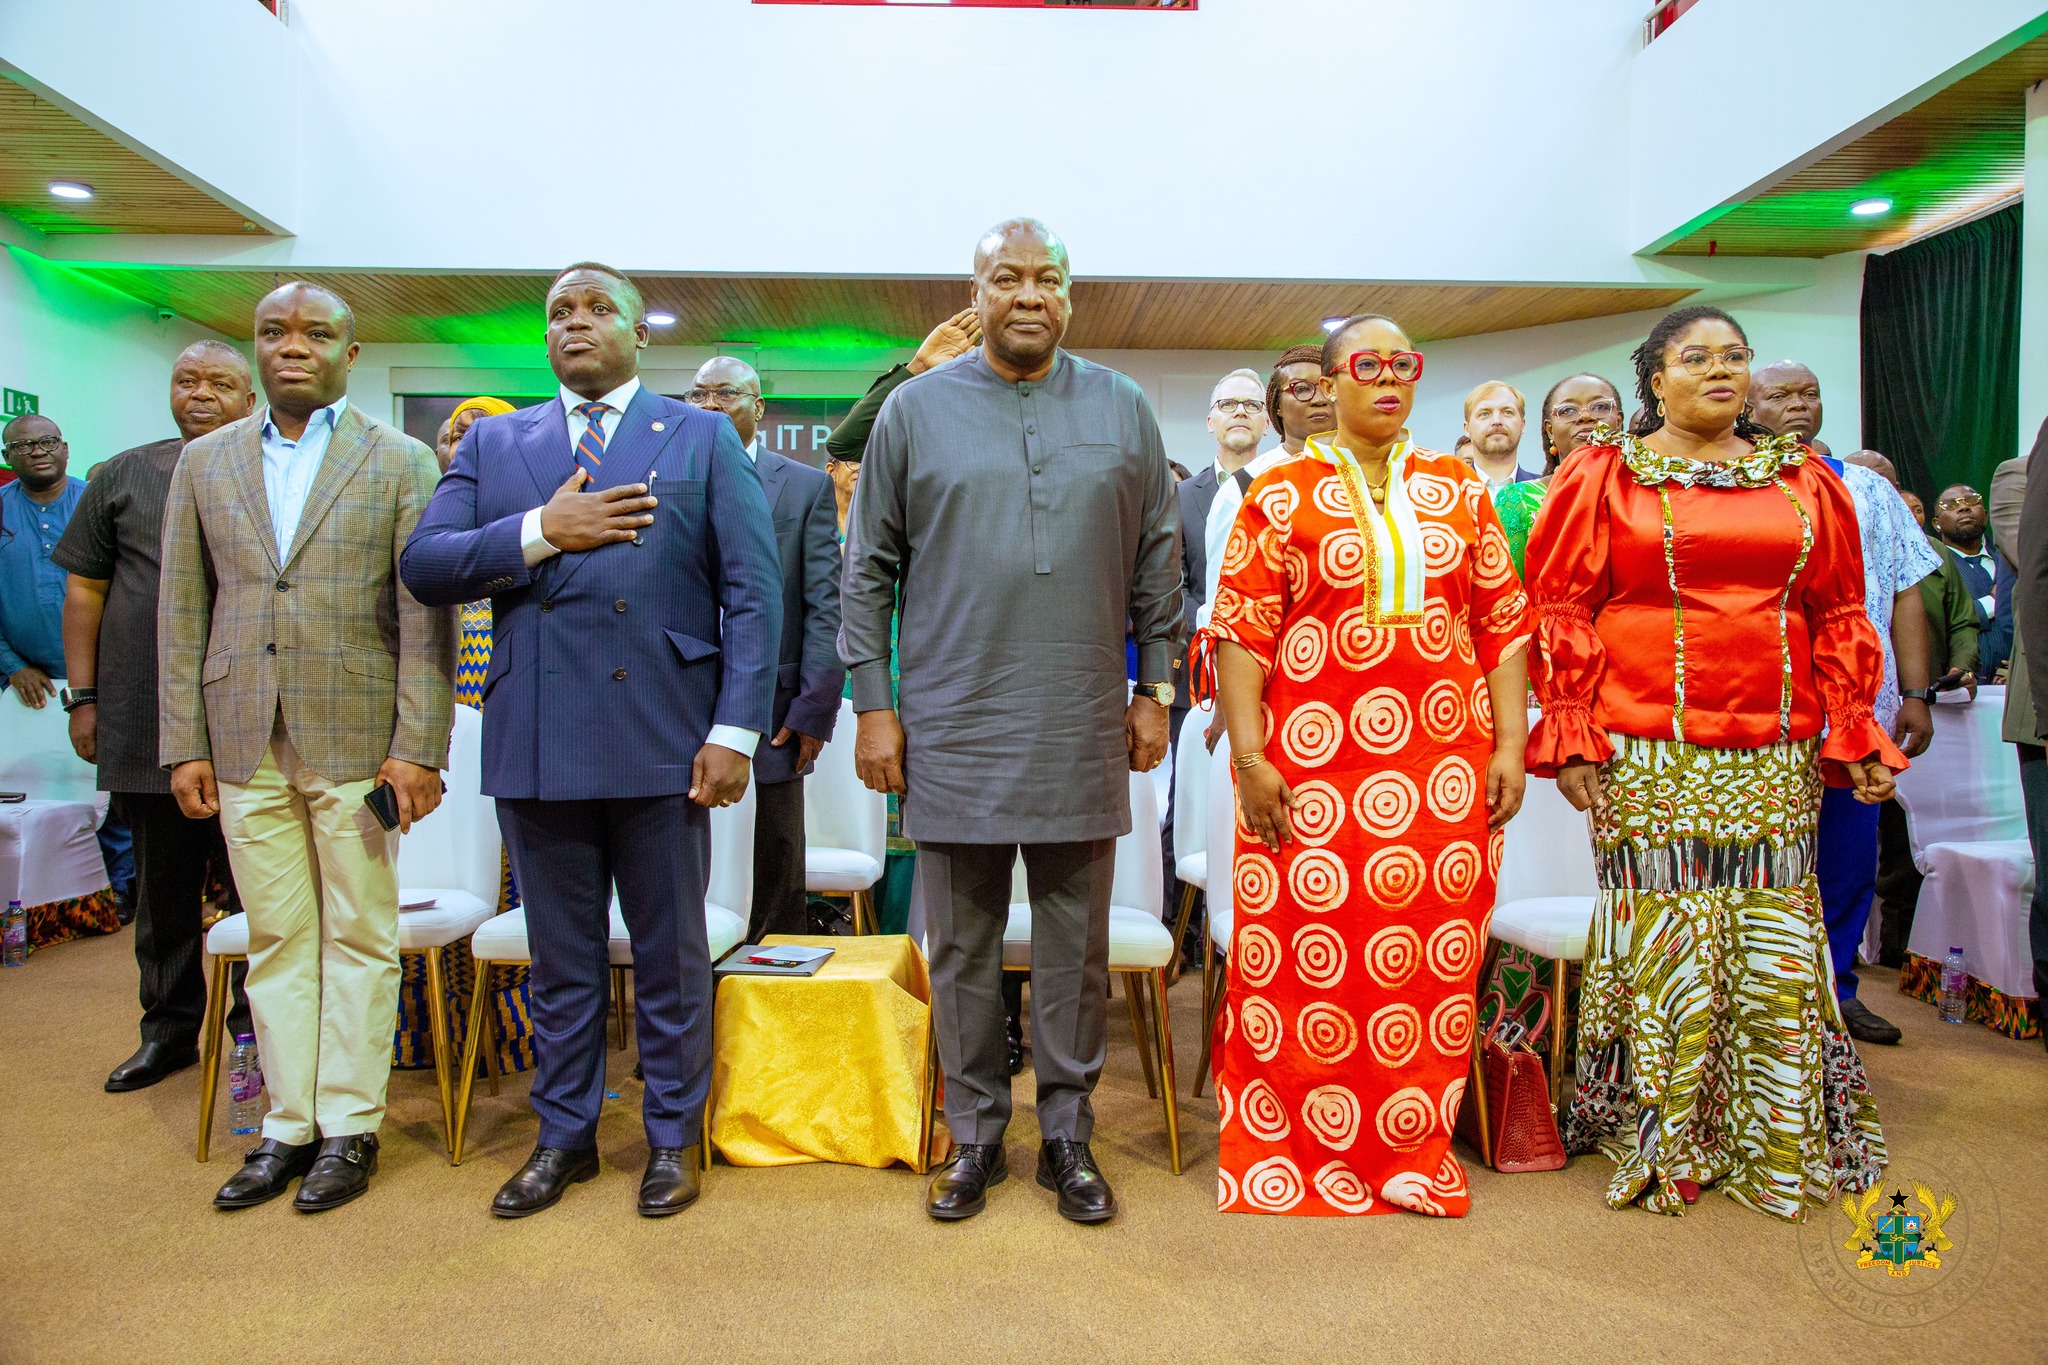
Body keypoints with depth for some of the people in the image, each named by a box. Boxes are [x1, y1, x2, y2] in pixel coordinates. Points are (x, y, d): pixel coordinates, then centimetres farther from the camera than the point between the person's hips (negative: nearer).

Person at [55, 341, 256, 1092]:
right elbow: (85, 590, 10)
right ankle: (170, 1026, 27)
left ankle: (258, 1028, 19)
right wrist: (83, 698, 4)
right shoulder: (123, 478, 9)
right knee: (163, 887, 13)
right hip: (144, 722, 2)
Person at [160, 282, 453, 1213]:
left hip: (355, 741, -3)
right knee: (276, 940, 10)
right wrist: (184, 743, 4)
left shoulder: (401, 463, 1)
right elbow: (183, 609, 11)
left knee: (358, 941, 4)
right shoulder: (205, 462, 12)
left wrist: (419, 747, -11)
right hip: (245, 744, 3)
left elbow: (426, 614, -4)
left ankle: (350, 1127, 16)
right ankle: (289, 1124, 21)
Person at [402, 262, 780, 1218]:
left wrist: (736, 730, -10)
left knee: (670, 955, 9)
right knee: (561, 958, 14)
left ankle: (673, 1136, 26)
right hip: (536, 743, 2)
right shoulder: (494, 443, 14)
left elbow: (751, 594, -1)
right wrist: (540, 532, -10)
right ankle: (564, 1135, 31)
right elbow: (422, 566, 4)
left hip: (662, 740, -2)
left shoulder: (704, 438, 7)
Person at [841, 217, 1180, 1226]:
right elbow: (868, 568, 4)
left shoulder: (1122, 411, 8)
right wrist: (873, 704, -1)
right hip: (952, 734, 0)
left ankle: (1067, 1135, 25)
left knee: (1075, 946, 10)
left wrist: (1154, 691, 6)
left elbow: (1155, 567, 10)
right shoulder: (917, 409, 4)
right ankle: (974, 1134, 26)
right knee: (961, 947, 10)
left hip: (1083, 736, 1)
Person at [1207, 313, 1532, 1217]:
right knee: (1309, 969, 1)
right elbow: (1239, 632, -2)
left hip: (1447, 766, 3)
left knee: (1431, 968, 7)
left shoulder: (1459, 491, 13)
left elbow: (1503, 625, 12)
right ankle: (1289, 1170, 18)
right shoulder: (1282, 494, 4)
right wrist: (1248, 758, -10)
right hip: (1314, 769, -3)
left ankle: (1412, 1159, 24)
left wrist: (1510, 746, 4)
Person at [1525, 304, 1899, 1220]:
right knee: (1661, 937, 0)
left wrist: (1854, 737, 8)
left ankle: (1778, 1145, 23)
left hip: (1776, 758, 4)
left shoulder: (1806, 483, 15)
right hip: (1649, 756, -3)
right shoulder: (1602, 480, 4)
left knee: (1775, 941, 6)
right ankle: (1659, 1143, 16)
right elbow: (1562, 612, -1)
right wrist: (1570, 738, -8)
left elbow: (1839, 618, 15)